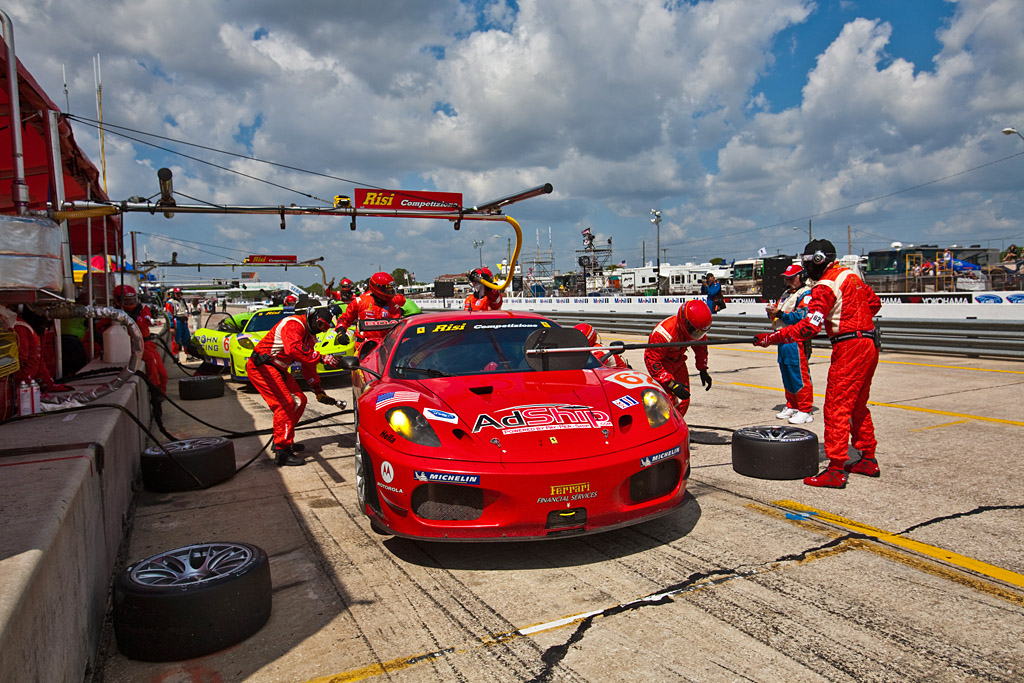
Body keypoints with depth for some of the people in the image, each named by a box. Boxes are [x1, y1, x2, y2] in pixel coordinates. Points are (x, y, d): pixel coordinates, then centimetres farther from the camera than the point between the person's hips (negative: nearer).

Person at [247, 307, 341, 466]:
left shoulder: (310, 336, 15)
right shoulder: (294, 324, -17)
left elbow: (308, 367, 18)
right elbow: (294, 348, -37)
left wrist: (318, 391, 11)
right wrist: (322, 358, -38)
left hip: (278, 368, 10)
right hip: (262, 366, -10)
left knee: (299, 400, 8)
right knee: (285, 404, -17)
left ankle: (283, 440, 22)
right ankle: (282, 452, -14)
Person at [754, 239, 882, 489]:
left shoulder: (825, 286, -14)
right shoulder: (851, 276, 14)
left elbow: (809, 326, -23)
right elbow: (874, 303, 25)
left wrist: (774, 337, -23)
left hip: (849, 348, -10)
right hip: (869, 344, 10)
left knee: (837, 408, -8)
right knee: (858, 406, 18)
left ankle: (836, 469, -8)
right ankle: (868, 460, 27)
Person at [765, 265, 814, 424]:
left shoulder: (806, 294, -6)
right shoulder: (786, 294, 22)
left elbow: (802, 316, -20)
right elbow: (777, 313, 20)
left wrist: (780, 314, -23)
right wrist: (772, 311, -3)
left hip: (796, 341, -9)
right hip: (783, 340, 9)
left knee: (799, 376, -8)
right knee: (787, 375, 14)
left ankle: (805, 411, -4)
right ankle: (791, 406, 24)